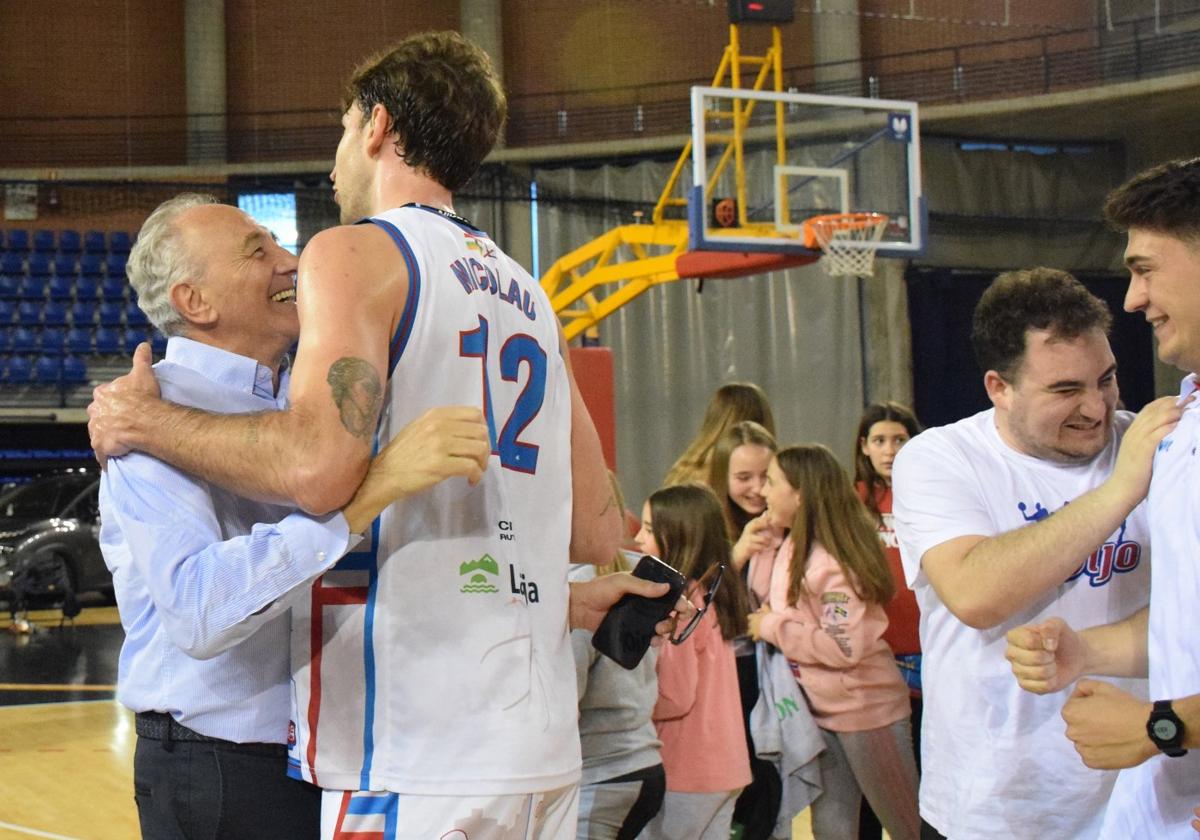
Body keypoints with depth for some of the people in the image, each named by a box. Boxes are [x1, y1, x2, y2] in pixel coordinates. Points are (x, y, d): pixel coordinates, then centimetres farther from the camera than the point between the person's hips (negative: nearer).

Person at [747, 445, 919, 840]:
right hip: (820, 709, 9)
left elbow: (846, 647, -29)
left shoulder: (831, 563, -24)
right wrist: (759, 548, 1)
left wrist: (773, 627, -21)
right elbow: (759, 605, 9)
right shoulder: (789, 548, 2)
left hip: (866, 709, -9)